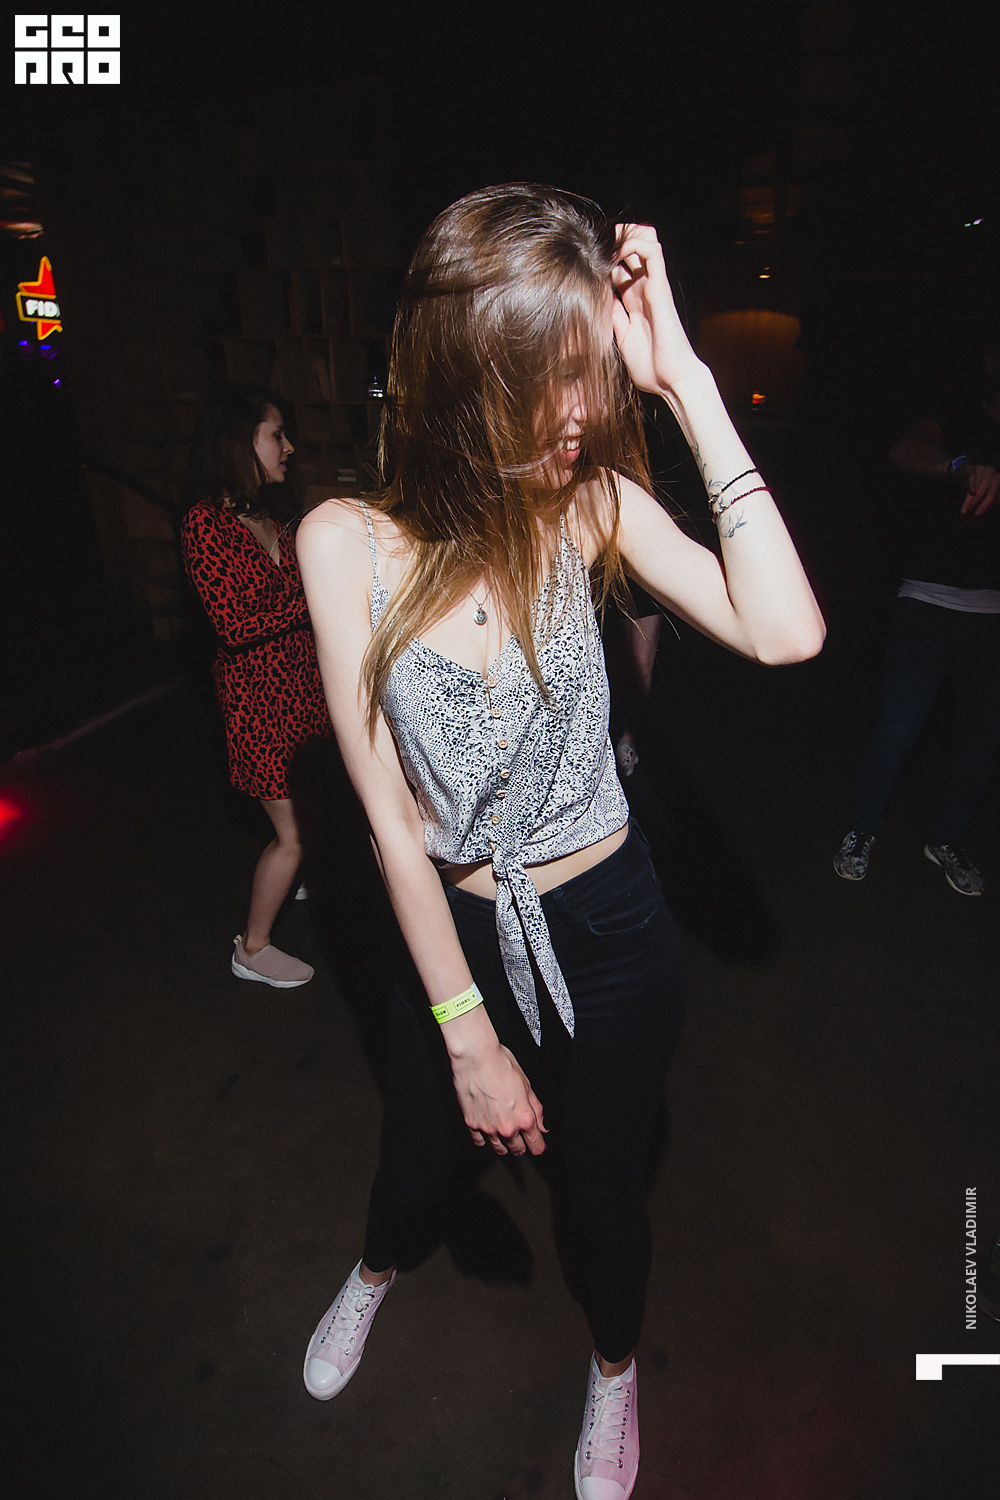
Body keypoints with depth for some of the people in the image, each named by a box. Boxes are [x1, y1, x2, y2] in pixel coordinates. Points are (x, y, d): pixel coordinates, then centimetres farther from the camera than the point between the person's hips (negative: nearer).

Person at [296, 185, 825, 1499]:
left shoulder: (591, 500, -12)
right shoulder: (348, 540, -15)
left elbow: (785, 632, -27)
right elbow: (389, 812, -15)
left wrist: (686, 378, -25)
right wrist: (470, 1035, -12)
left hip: (608, 933, 0)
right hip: (450, 935, 1)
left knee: (602, 1189, 23)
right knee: (418, 1158, 28)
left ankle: (615, 1366, 62)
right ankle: (375, 1274, 69)